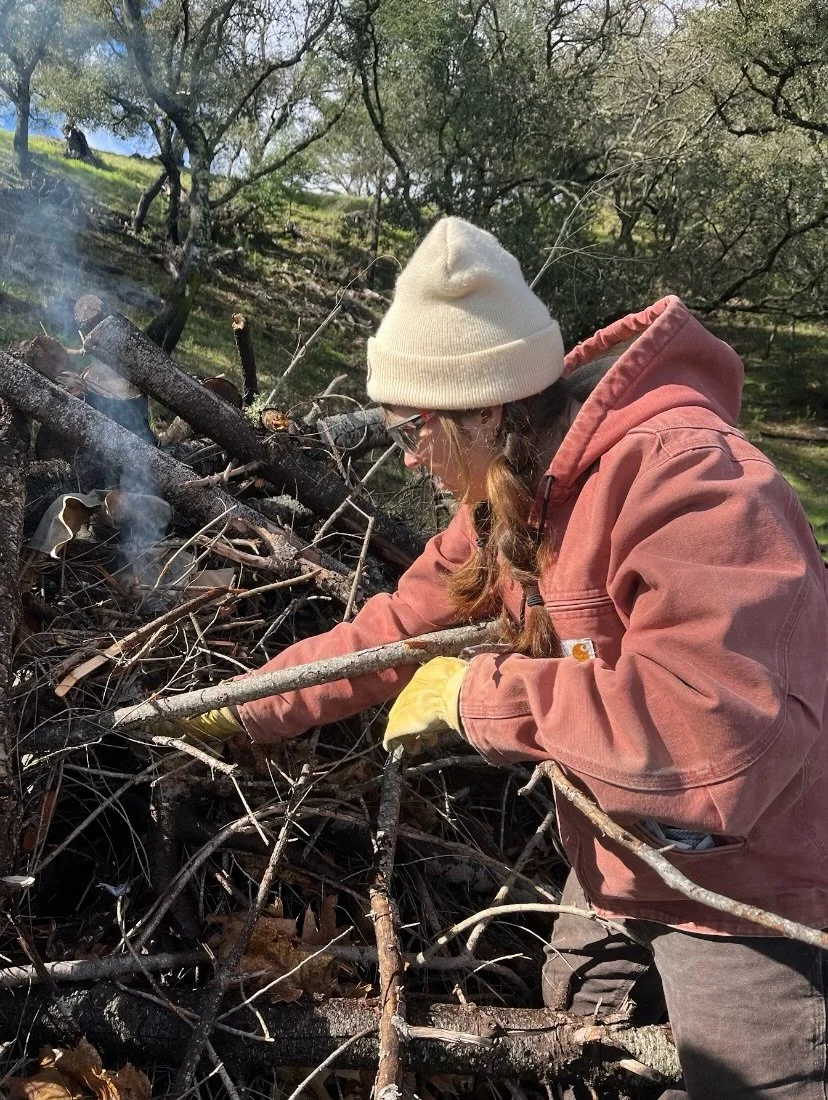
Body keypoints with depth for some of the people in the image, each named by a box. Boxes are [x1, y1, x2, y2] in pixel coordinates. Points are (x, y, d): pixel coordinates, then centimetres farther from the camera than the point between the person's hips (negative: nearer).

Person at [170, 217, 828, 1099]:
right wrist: (243, 712, 7)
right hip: (621, 858, 9)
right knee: (578, 1027, 24)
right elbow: (400, 627, 6)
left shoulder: (685, 481, -32)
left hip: (751, 887, -8)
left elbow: (726, 730, -42)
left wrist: (479, 694, -30)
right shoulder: (511, 490, -2)